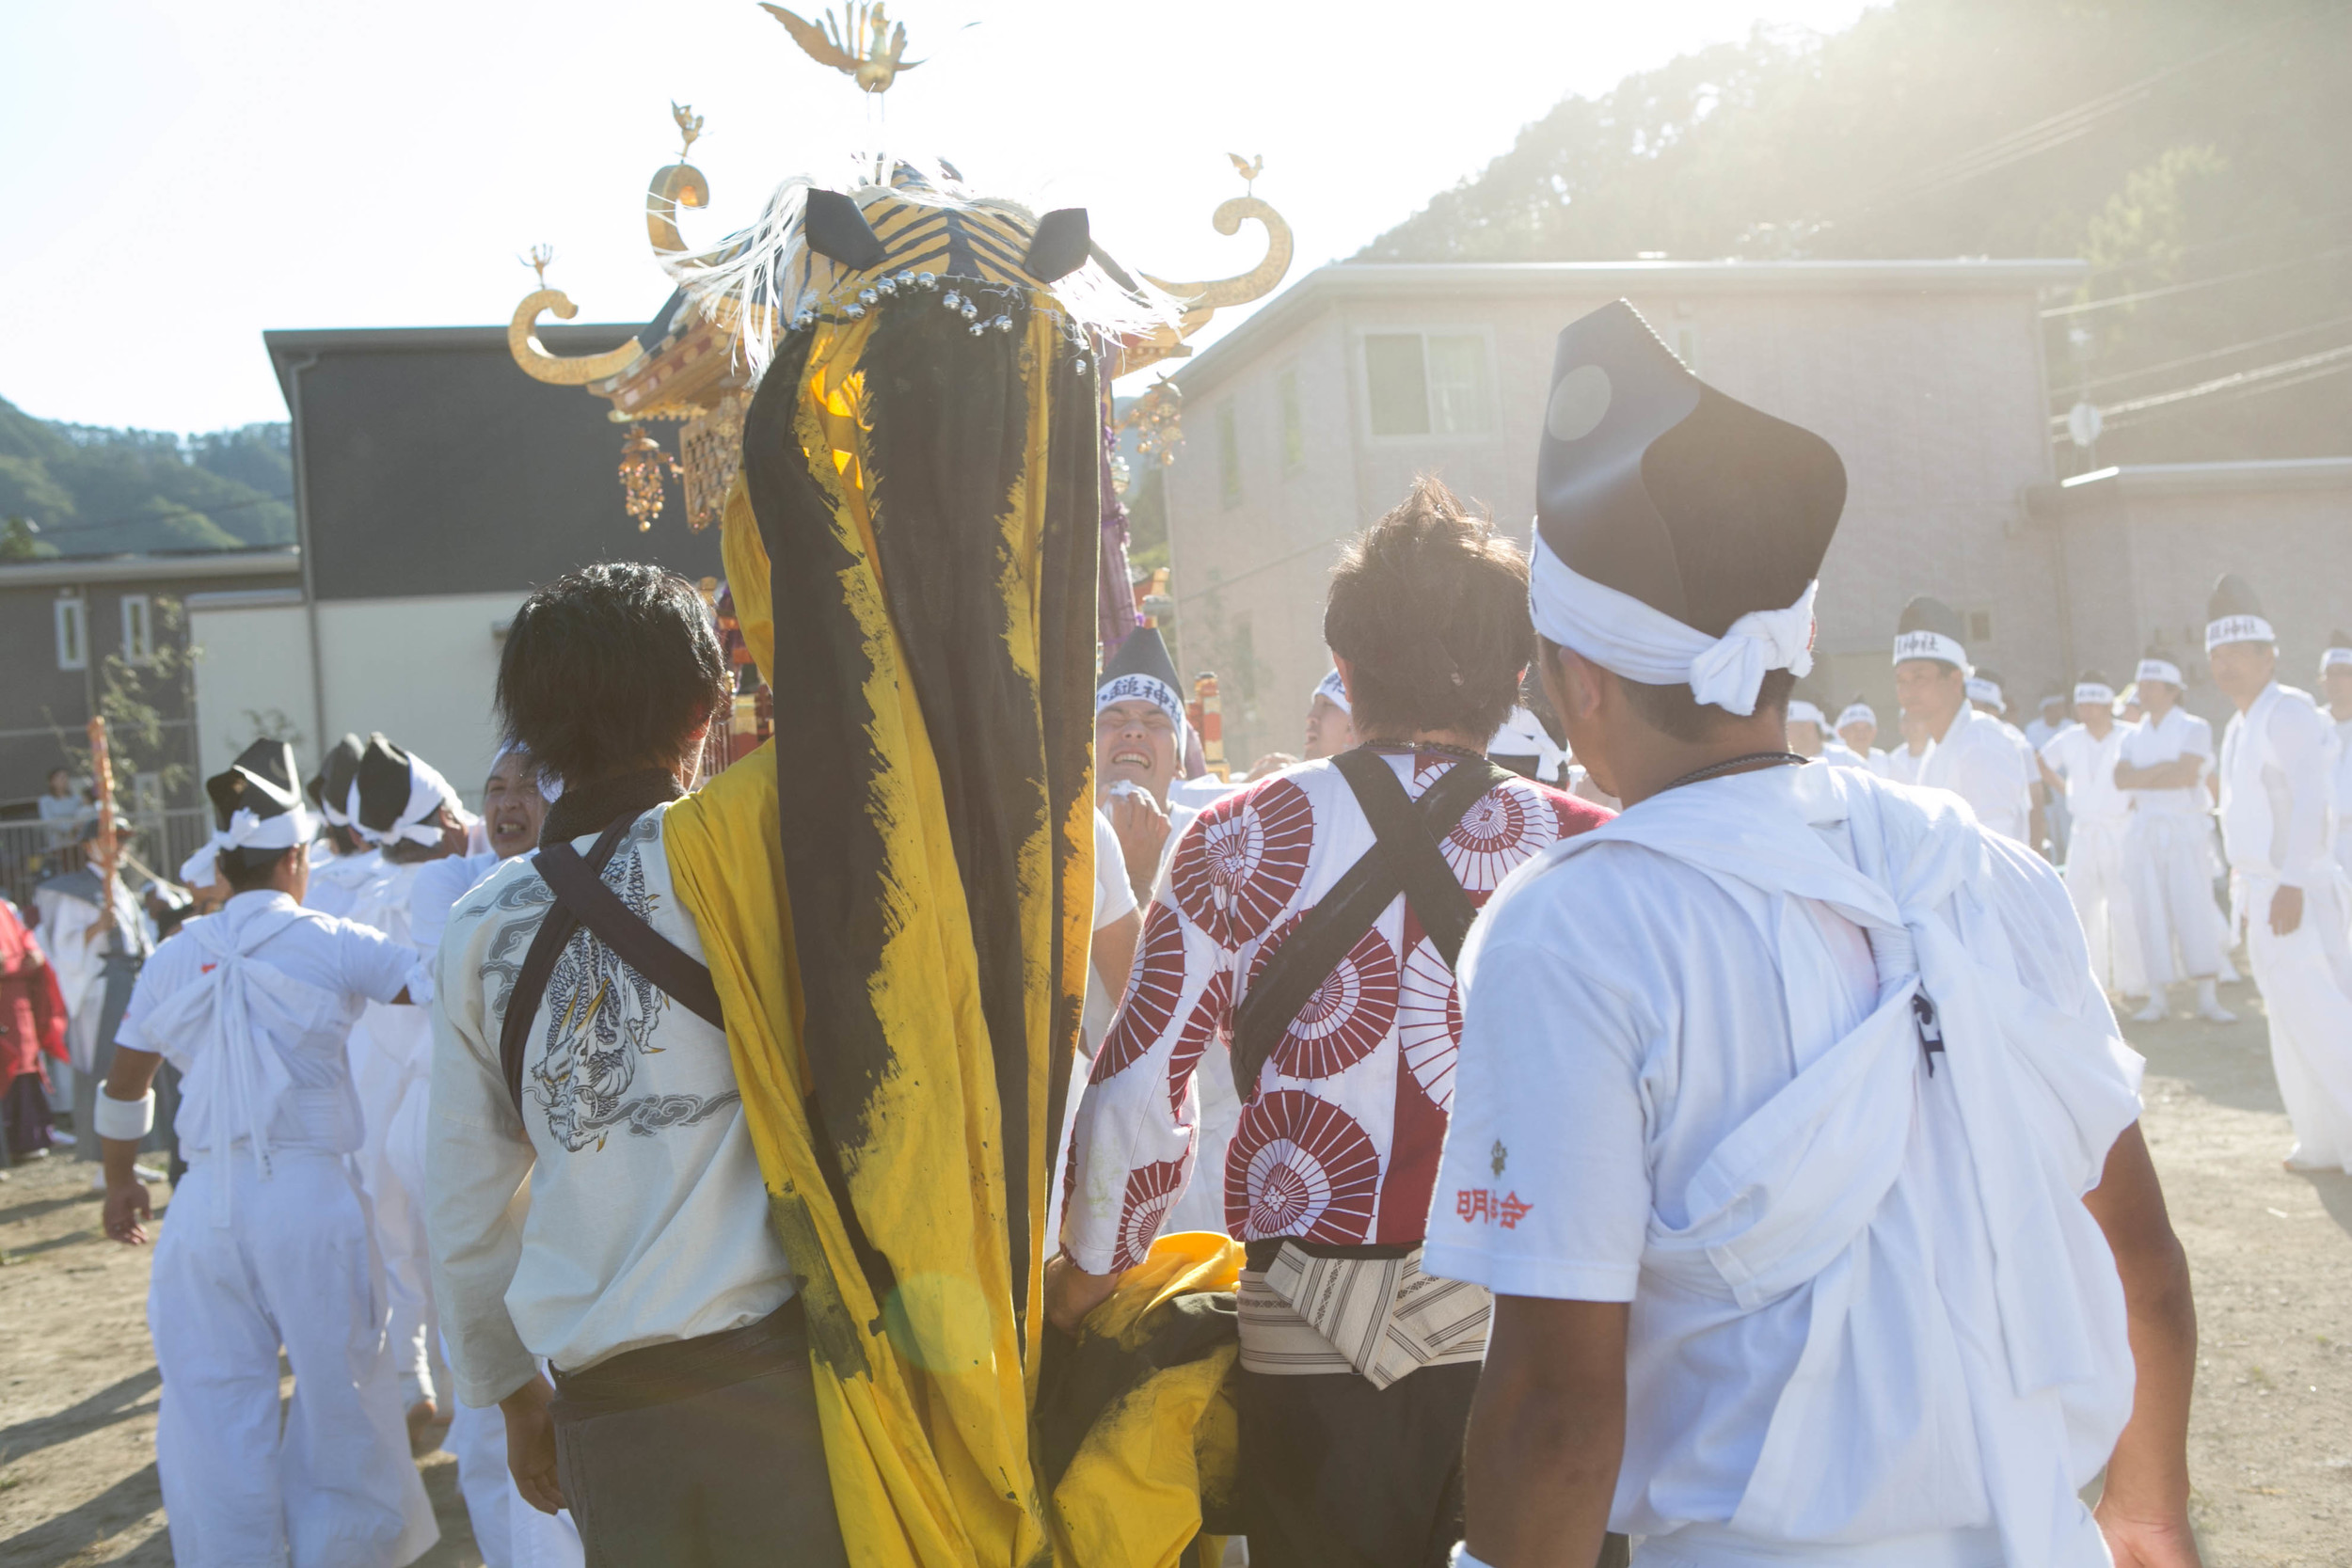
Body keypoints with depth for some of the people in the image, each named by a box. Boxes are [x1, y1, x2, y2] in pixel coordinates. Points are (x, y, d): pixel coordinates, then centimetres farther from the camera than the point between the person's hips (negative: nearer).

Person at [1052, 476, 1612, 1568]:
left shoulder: (1244, 840, -3)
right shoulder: (1590, 851, -2)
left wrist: (1089, 1272, 11)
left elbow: (1140, 1087, -4)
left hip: (1314, 1341, 0)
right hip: (1530, 1323, 0)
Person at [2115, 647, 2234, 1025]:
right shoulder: (2133, 735, 14)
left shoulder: (2194, 728, 0)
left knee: (2194, 911, -7)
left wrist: (2142, 781, -6)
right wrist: (2163, 768, -12)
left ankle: (2208, 999, -4)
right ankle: (2158, 999, 6)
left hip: (2184, 829, -4)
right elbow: (2121, 779, -2)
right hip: (2143, 833, 4)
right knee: (2150, 915, 2)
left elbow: (2186, 775, -15)